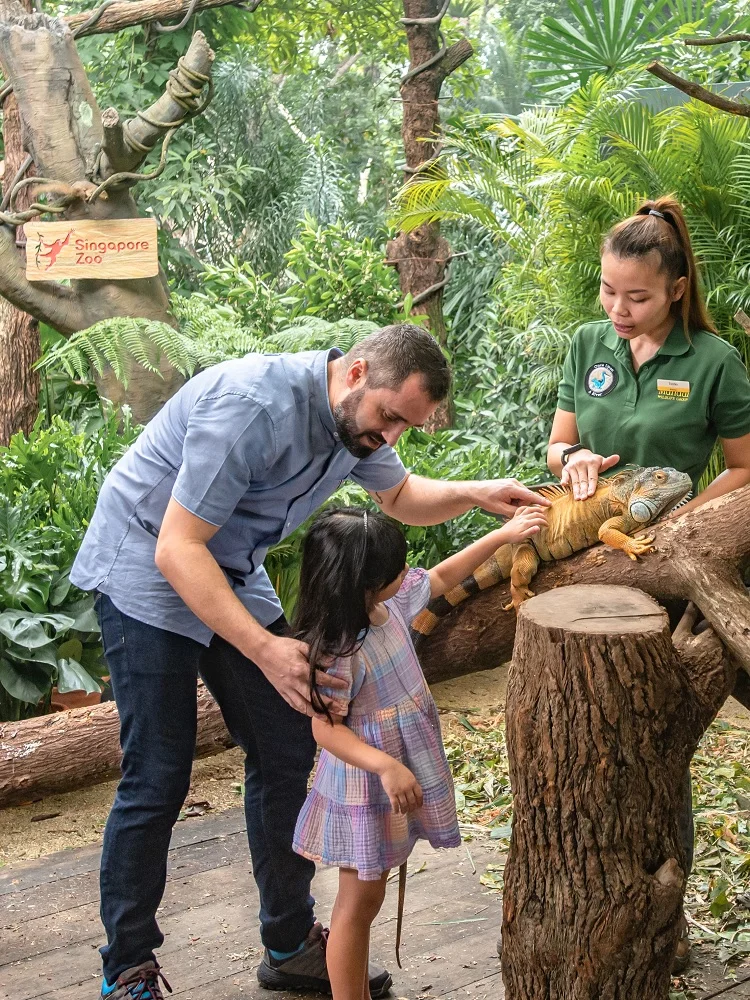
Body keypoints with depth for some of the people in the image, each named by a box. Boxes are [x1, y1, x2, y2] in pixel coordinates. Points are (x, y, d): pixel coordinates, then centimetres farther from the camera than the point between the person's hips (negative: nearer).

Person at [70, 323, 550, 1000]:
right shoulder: (256, 408, -32)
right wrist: (263, 649, -35)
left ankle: (289, 945, 17)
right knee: (158, 777, -10)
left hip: (232, 573, 8)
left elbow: (399, 495, 17)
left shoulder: (360, 416, -4)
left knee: (287, 752, 4)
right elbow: (176, 548, -30)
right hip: (146, 570, -8)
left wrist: (473, 494, -4)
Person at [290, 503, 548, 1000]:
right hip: (366, 790, -9)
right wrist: (385, 767, -38)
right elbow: (326, 730, -26)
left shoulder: (390, 601, -5)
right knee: (359, 901, 4)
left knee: (369, 895, 21)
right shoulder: (338, 649, -29)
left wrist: (503, 535, 12)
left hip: (406, 767, 9)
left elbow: (442, 577, 12)